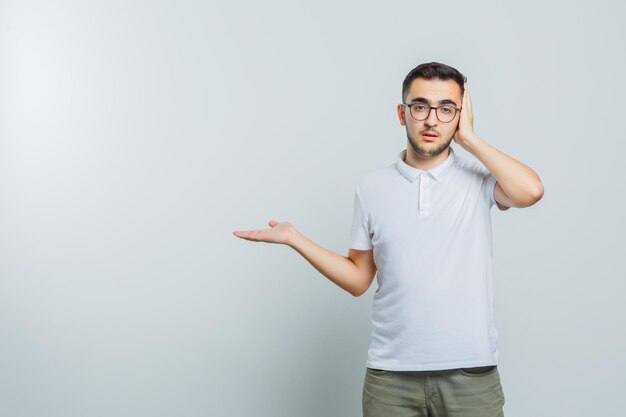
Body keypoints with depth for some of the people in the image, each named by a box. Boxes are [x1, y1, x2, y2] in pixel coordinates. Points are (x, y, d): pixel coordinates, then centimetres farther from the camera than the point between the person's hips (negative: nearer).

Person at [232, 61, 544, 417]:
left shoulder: (480, 178, 0)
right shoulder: (372, 188, 5)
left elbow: (531, 191, -22)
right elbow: (358, 279, 10)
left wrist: (469, 139, -11)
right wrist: (294, 237, 2)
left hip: (471, 374, -1)